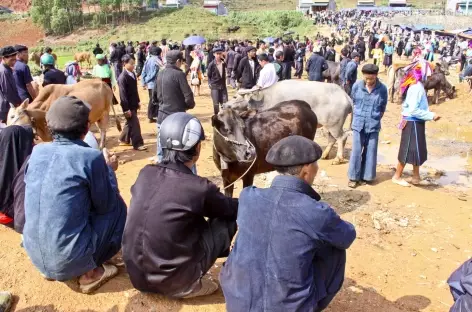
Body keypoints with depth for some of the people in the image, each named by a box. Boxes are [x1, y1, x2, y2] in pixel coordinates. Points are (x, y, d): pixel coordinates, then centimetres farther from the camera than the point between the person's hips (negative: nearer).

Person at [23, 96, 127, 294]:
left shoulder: (37, 152, 1)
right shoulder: (90, 157, -15)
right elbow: (105, 205, -3)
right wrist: (109, 169, 13)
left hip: (35, 255, 6)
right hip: (71, 259, -6)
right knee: (118, 206, 12)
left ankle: (51, 268, 20)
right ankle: (89, 272, 7)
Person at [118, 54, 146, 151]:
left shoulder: (132, 74, 6)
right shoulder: (122, 77, -20)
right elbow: (123, 94, -21)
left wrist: (138, 101, 17)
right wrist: (126, 108, -22)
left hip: (133, 104, 9)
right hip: (128, 105, -9)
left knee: (130, 122, 18)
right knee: (134, 123, -4)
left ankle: (124, 140, 33)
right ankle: (137, 144, 4)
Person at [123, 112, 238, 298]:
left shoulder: (145, 174, -2)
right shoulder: (198, 188, -17)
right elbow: (233, 209, 3)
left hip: (137, 276, 6)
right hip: (171, 280, -6)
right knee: (228, 217, 6)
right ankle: (187, 285, 13)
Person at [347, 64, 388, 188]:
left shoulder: (382, 89, -6)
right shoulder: (357, 85, -6)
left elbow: (382, 109, 4)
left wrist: (375, 120, 2)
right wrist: (356, 118, 9)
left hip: (373, 125, 0)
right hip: (358, 124, 0)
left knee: (370, 151, 8)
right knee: (356, 151, 2)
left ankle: (366, 176, 21)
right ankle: (354, 177, 11)